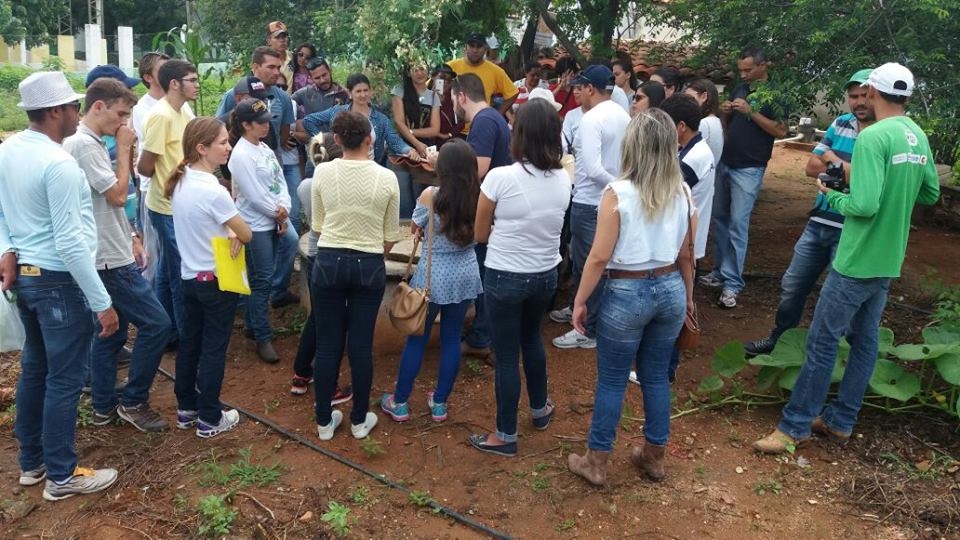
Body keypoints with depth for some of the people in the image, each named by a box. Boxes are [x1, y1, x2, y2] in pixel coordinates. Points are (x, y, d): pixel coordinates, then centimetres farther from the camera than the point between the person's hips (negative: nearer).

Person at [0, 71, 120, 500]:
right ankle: (61, 476, 17)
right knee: (64, 380, 3)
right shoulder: (58, 163, -22)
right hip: (59, 283, -9)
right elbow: (70, 243, -24)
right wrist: (102, 302, -20)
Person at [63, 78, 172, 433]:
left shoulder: (92, 142, 13)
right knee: (156, 324, -6)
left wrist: (130, 237, 15)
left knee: (110, 331, 16)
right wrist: (124, 150, -10)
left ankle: (104, 407, 26)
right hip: (110, 258, -10)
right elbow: (118, 195, -18)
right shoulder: (83, 144, -18)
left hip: (110, 254, 10)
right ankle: (133, 402, 7)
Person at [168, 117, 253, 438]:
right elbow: (247, 234, -18)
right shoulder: (213, 192, -25)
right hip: (217, 280, -8)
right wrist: (235, 234, 4)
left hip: (189, 276, 8)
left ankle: (186, 409, 31)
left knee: (189, 343, 18)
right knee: (213, 349, 4)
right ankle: (209, 420, 15)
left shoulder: (180, 181, 1)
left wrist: (228, 233, -8)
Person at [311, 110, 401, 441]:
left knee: (327, 344, 10)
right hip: (369, 266, 0)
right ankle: (359, 420, 22)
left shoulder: (322, 172, -5)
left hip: (329, 262, 1)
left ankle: (325, 421, 22)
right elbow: (391, 236, 0)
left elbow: (317, 225, 5)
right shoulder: (386, 178, -7)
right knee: (361, 345, 9)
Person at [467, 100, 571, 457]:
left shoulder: (500, 178, -19)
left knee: (507, 355, 7)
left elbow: (480, 234, -7)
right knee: (531, 338, 28)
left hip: (505, 277, -5)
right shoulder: (563, 179, -4)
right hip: (546, 275, 5)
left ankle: (506, 436, 20)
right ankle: (540, 409, 45)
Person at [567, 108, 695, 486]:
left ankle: (596, 463, 21)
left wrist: (580, 301, -4)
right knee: (656, 376, 18)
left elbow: (599, 258, -15)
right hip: (670, 290, 5)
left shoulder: (618, 193, -16)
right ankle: (653, 457, 32)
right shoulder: (683, 193, -1)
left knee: (611, 381, 8)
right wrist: (688, 297, 21)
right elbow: (686, 255, 7)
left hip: (626, 294, -5)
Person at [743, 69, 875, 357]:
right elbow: (812, 167, 5)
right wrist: (851, 170, -12)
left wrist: (834, 161, -10)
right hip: (819, 223, 6)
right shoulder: (840, 124, 5)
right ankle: (778, 339, 37)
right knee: (793, 285, 17)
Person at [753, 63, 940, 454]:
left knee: (822, 342, -1)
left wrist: (831, 195, -8)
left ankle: (795, 426, 7)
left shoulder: (873, 137, -19)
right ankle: (840, 420, 25)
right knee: (865, 340, 14)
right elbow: (931, 194, 17)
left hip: (857, 261, -9)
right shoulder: (919, 138, 7)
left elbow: (864, 205, -25)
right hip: (888, 260, 9)